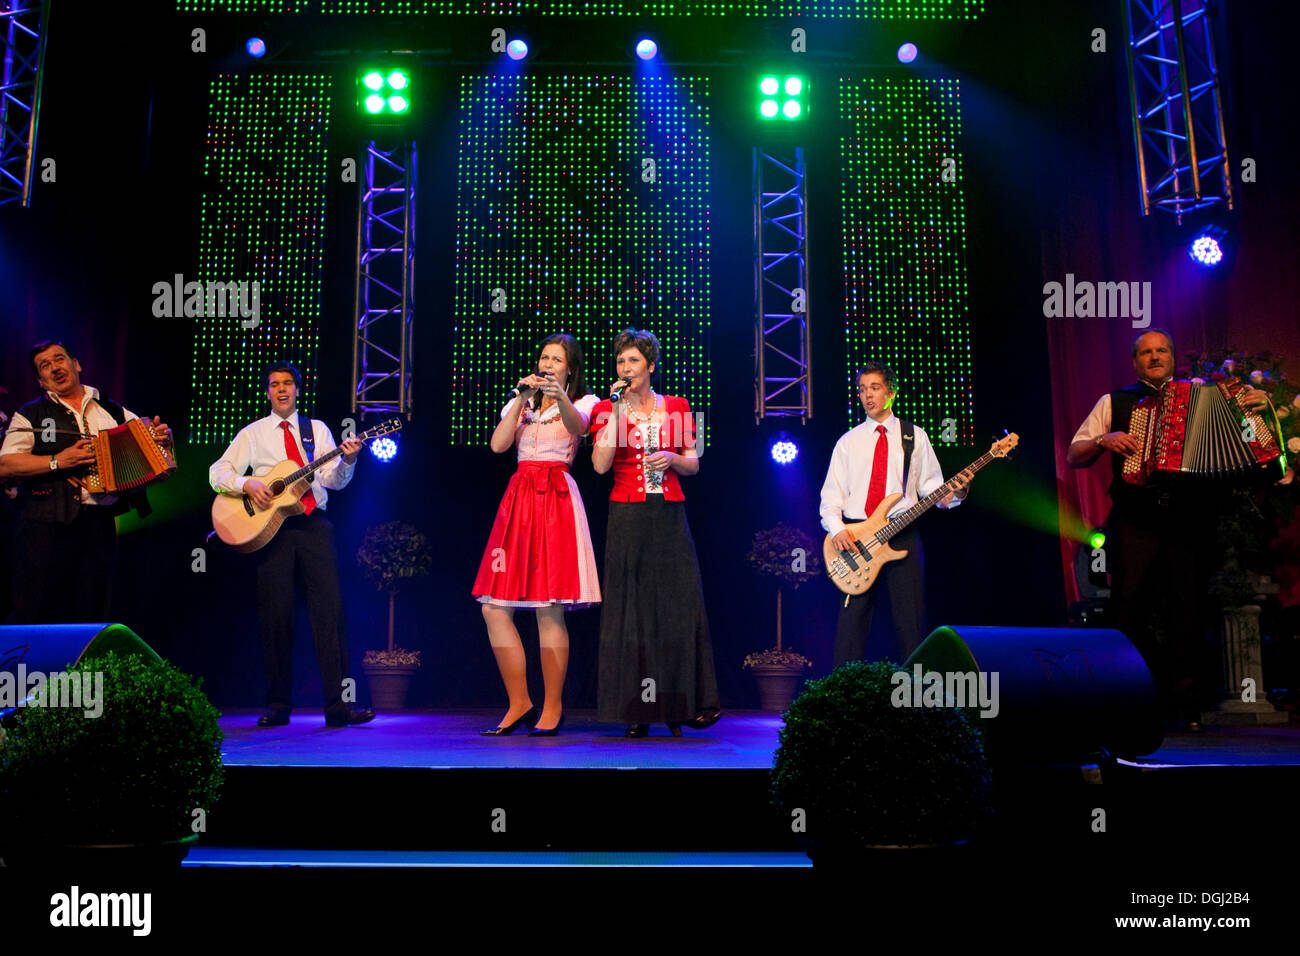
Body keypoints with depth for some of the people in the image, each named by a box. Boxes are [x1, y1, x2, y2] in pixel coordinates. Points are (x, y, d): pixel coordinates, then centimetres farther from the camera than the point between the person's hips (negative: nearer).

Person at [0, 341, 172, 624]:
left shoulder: (113, 411, 16)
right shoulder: (30, 415, 7)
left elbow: (152, 441, 18)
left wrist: (163, 436, -6)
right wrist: (57, 461, -14)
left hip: (101, 524, 3)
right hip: (48, 525, -3)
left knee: (93, 614, 6)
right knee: (36, 612, -4)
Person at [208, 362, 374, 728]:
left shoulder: (317, 429, 14)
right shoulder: (252, 434, 13)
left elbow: (334, 481, 5)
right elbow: (217, 473, 6)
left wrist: (347, 460, -15)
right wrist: (248, 484, -12)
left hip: (313, 525, 0)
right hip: (271, 527, 0)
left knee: (330, 609, -8)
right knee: (276, 615, -1)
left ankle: (338, 706, -8)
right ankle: (277, 707, 8)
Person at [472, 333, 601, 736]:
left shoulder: (582, 401, 8)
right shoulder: (520, 402, 22)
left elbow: (577, 425, -17)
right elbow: (498, 444, 4)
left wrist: (559, 396, -36)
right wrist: (521, 398, -3)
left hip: (556, 498, -5)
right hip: (519, 497, 5)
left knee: (549, 609, -8)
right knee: (494, 606, -2)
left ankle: (553, 707, 3)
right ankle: (519, 704, 9)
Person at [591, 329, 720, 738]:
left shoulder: (676, 407, 10)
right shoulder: (607, 409, 5)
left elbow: (693, 464, 12)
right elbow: (601, 465, -9)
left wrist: (672, 458, -9)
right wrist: (617, 411, -10)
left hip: (669, 515, 2)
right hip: (627, 516, -1)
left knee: (680, 604, -2)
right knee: (630, 607, -2)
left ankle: (679, 704, 7)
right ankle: (637, 710, 4)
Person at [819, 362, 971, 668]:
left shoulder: (914, 437, 11)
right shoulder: (848, 442, 12)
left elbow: (931, 486, 8)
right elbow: (831, 494, 8)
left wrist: (954, 493, -13)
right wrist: (836, 529, -9)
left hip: (902, 536, 0)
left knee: (910, 619, -1)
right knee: (853, 618, -2)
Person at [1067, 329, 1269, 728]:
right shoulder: (1115, 402, 15)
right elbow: (1073, 457, 13)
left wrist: (1257, 406, -2)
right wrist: (1103, 440, -5)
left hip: (1189, 519, 1)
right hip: (1135, 522, -1)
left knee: (1189, 612, -2)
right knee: (1131, 612, -5)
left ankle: (1186, 708, 7)